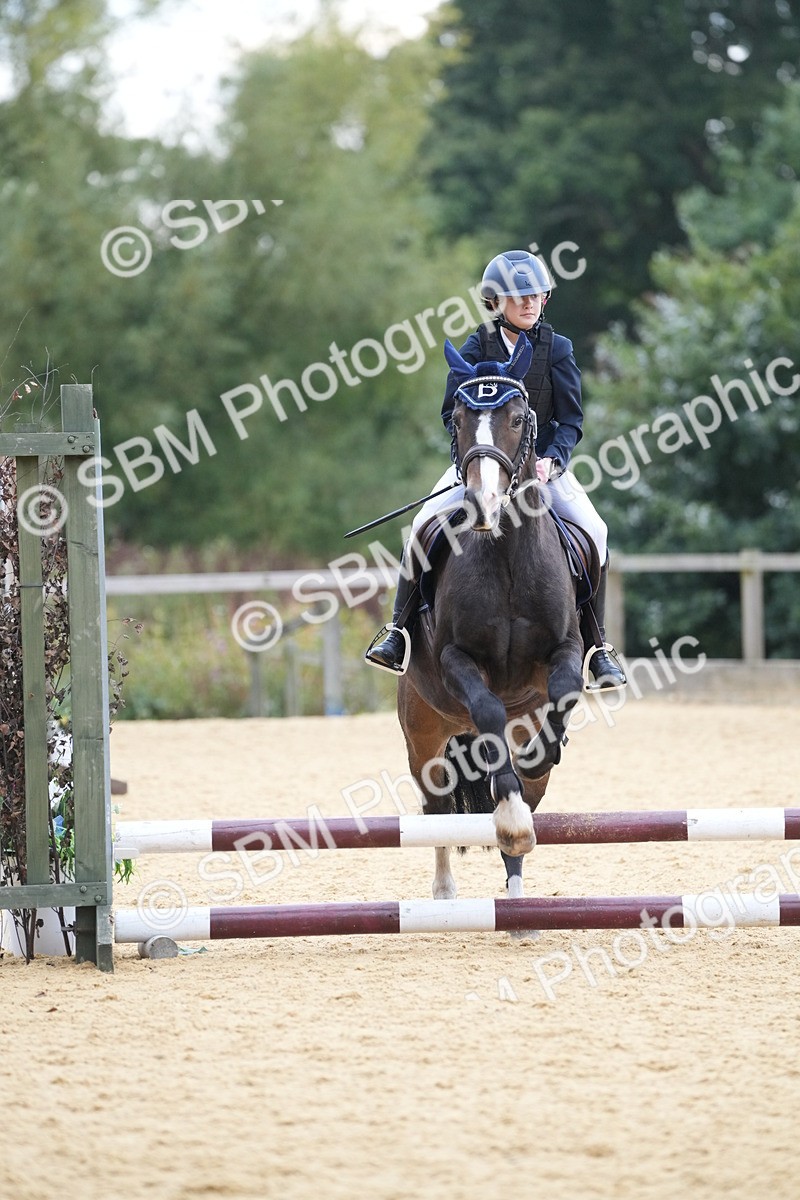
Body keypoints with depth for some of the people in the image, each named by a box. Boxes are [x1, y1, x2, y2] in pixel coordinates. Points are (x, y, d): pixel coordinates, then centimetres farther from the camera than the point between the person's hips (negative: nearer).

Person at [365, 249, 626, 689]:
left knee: (593, 532, -19)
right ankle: (400, 628, -10)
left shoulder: (558, 350, -1)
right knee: (426, 523, -21)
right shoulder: (476, 348, -2)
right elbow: (452, 413, -1)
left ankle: (596, 646, -9)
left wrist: (551, 461, -20)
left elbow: (570, 421, -3)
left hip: (542, 461, 0)